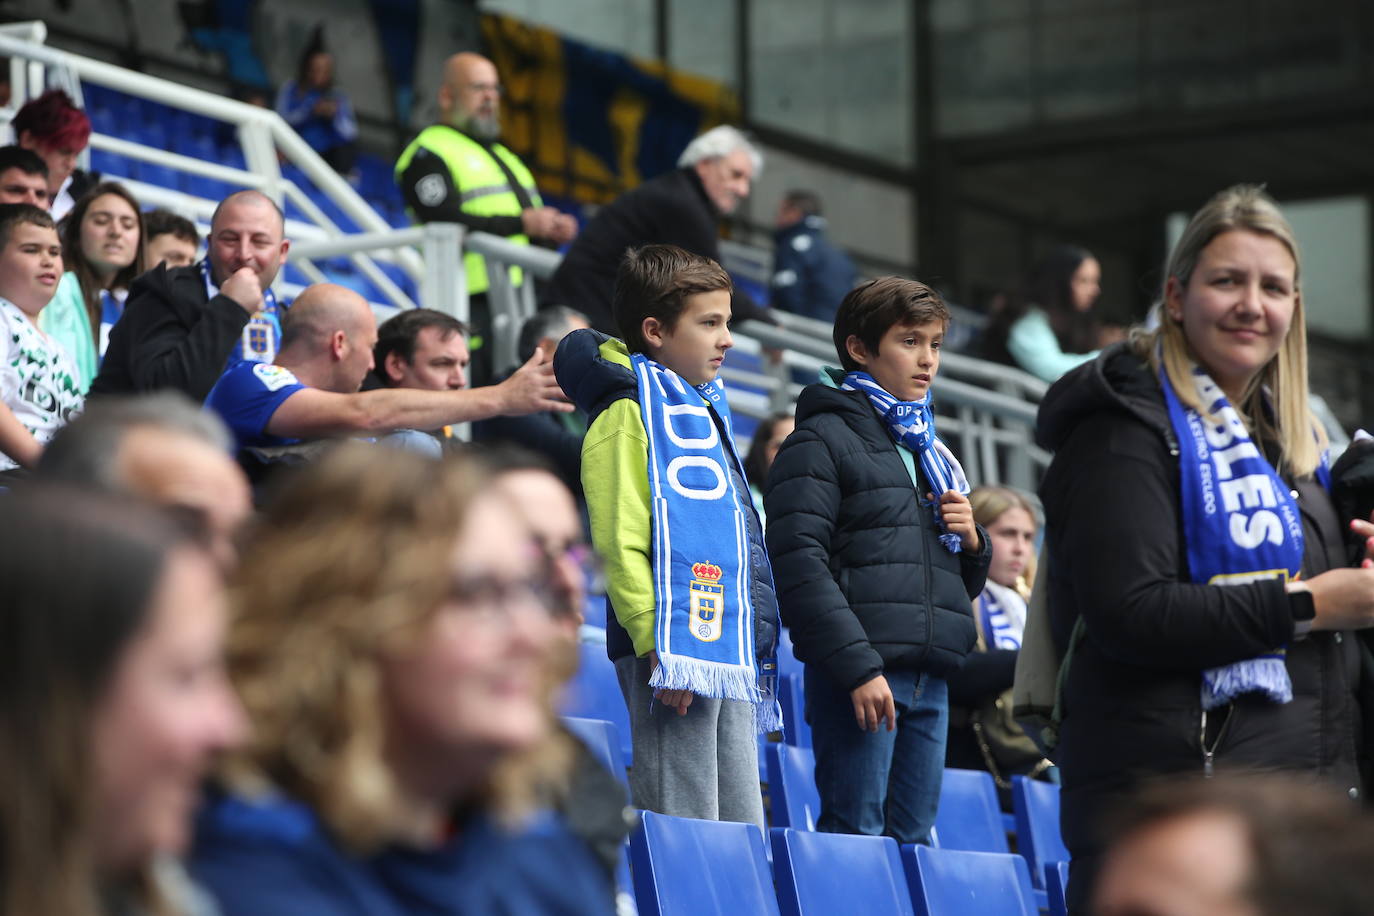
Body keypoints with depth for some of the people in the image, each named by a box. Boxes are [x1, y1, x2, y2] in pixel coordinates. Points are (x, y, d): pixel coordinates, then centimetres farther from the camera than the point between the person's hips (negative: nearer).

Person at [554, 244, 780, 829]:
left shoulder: (703, 412, 22)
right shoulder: (627, 414, -6)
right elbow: (620, 543, -15)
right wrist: (656, 644, -23)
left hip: (730, 648, 10)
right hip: (675, 648, -10)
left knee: (743, 829, 9)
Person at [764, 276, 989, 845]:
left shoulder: (927, 452, 24)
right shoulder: (822, 440, -1)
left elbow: (964, 584, 29)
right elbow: (799, 563, -13)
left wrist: (971, 541, 5)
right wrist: (858, 668, -21)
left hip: (931, 679, 8)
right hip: (860, 672, -7)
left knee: (913, 838, 6)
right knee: (856, 834, -11)